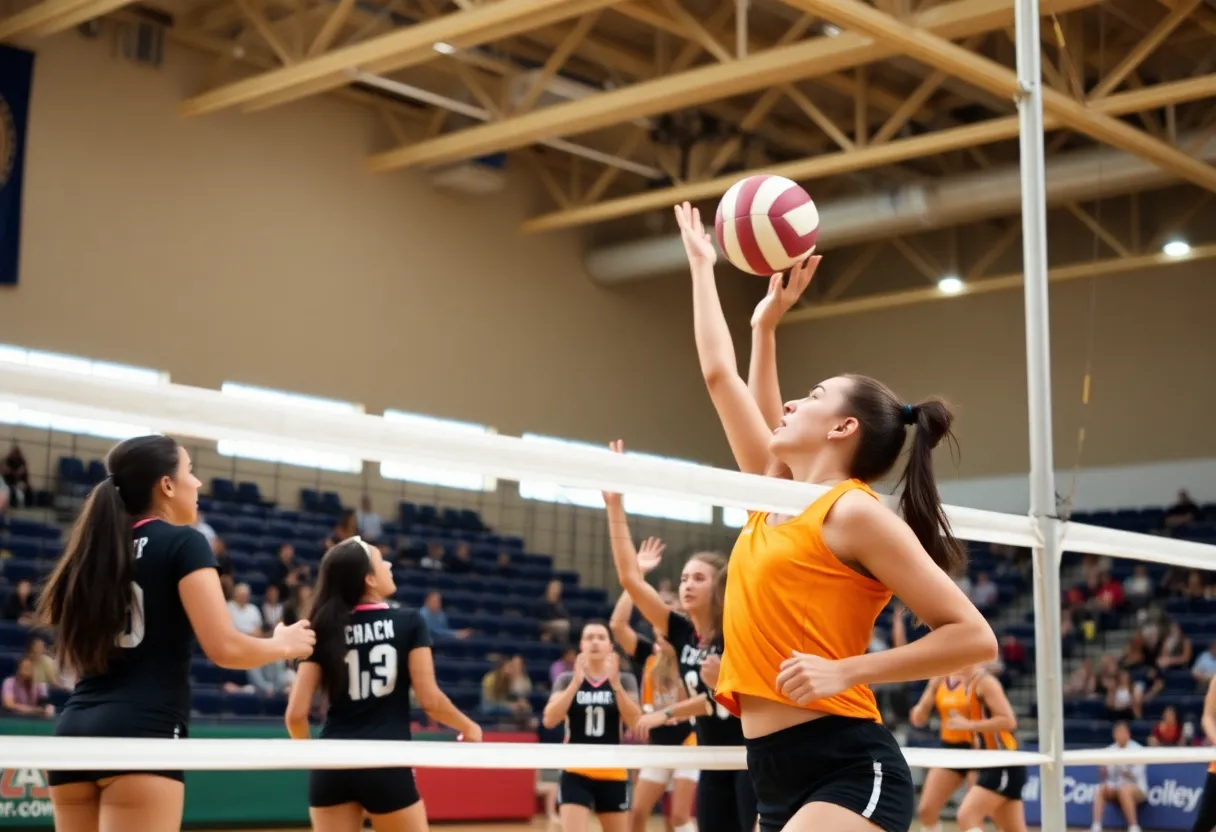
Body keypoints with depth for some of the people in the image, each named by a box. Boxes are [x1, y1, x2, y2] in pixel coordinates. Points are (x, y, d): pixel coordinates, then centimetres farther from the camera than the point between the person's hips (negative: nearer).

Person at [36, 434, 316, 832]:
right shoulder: (184, 542, -3)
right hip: (143, 734, -7)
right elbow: (224, 647, -10)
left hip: (75, 731, 7)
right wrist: (283, 644, 8)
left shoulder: (97, 544, 15)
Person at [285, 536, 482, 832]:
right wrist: (468, 727, 14)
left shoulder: (324, 632, 4)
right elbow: (429, 700, -5)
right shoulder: (409, 623, -2)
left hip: (332, 765, 2)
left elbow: (296, 713, -1)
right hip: (387, 766, -2)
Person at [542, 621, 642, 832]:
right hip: (576, 774, -1)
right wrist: (576, 682, -20)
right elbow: (549, 720, -13)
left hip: (613, 775, 2)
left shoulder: (625, 680, 4)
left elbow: (636, 722, -12)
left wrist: (615, 684, -23)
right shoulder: (567, 679, 3)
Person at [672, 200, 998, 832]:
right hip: (778, 774, 8)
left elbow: (973, 636, -10)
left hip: (847, 772, -8)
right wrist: (701, 263, 31)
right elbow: (719, 375, 26)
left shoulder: (854, 512, -7)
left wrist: (846, 671, -16)